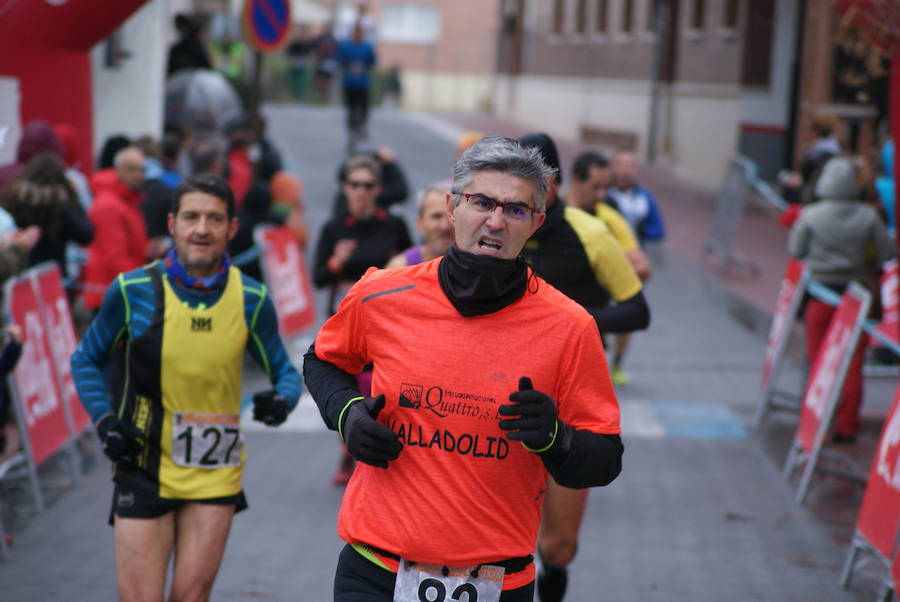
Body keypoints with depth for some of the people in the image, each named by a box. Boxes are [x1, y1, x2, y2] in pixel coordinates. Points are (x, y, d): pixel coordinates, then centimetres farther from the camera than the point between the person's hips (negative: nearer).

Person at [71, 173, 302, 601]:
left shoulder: (251, 299, -2)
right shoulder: (133, 290, -6)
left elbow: (284, 372, 8)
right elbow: (86, 360, 7)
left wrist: (282, 399, -14)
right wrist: (104, 420, -7)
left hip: (216, 475, 1)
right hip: (143, 469, -1)